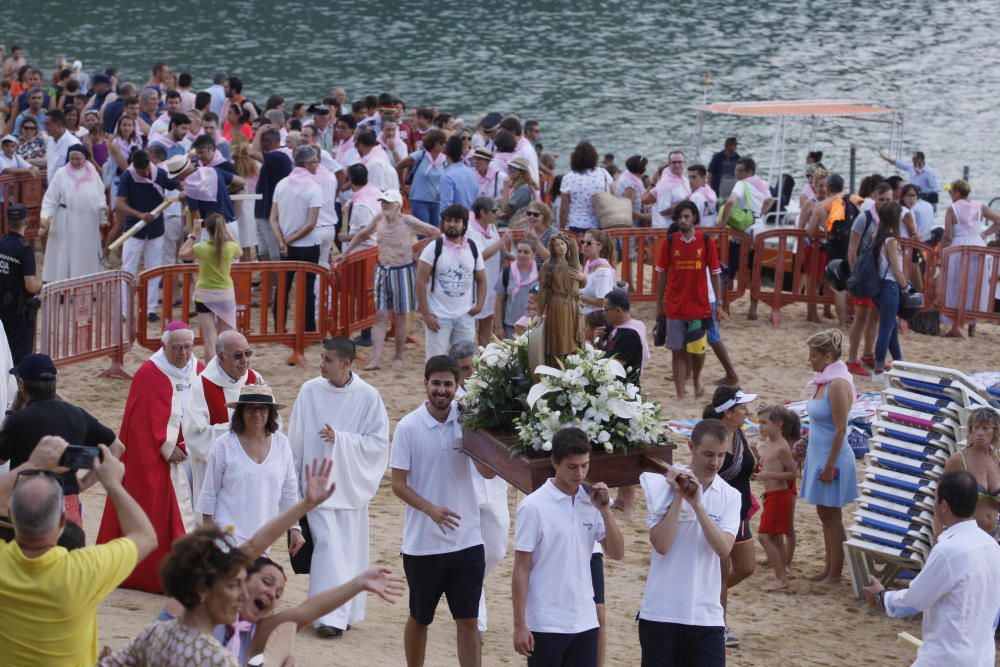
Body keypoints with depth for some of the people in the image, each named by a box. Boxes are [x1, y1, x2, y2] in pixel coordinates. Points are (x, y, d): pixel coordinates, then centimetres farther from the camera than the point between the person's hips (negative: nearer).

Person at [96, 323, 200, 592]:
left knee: (187, 511, 3)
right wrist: (166, 448, -16)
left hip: (189, 456, 5)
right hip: (154, 459, -5)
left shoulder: (197, 373, 7)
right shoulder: (149, 374, -9)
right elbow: (146, 418, -13)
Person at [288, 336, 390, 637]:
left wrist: (340, 439, -18)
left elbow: (378, 442, -7)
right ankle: (331, 615, -6)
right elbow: (296, 439, 4)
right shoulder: (310, 391, -4)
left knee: (349, 549, 7)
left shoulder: (368, 396, -7)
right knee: (326, 544, -8)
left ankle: (346, 612, 20)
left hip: (350, 484, 0)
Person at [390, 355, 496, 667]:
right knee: (419, 618, 14)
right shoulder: (408, 427, -7)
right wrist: (430, 508, -24)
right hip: (422, 543, -1)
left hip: (466, 540, 1)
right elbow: (398, 484, -7)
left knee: (468, 621, 0)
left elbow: (488, 472, -5)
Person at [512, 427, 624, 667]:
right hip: (546, 624, -5)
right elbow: (521, 569, -9)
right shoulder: (534, 507, -10)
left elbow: (616, 553, 5)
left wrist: (605, 510, -8)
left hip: (584, 621, 5)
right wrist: (520, 625, -10)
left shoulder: (590, 501, 5)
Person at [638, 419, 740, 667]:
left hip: (706, 615, 1)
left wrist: (696, 503, -18)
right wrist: (678, 497, -16)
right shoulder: (666, 486, -4)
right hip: (660, 612, -1)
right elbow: (661, 545, -14)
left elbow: (723, 548, -12)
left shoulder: (730, 496, 3)